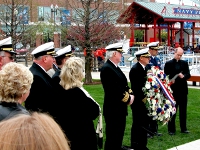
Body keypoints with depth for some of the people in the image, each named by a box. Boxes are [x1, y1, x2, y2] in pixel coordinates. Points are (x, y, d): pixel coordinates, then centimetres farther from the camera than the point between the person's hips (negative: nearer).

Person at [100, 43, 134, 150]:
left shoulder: (115, 67, 12)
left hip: (120, 108, 10)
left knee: (119, 136, 19)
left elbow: (123, 85, 15)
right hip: (113, 109, -10)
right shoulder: (106, 69, -19)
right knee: (112, 137, 0)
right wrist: (128, 99, -14)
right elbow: (114, 90, -25)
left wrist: (130, 94, -3)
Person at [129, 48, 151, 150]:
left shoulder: (144, 68, 10)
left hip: (145, 101, 9)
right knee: (137, 124, 2)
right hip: (138, 102, -9)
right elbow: (135, 88, -20)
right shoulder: (135, 69, -16)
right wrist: (142, 98, -19)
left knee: (145, 124, 15)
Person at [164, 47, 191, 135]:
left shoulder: (184, 63, 10)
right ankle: (171, 129, 10)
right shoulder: (168, 64, 0)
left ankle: (183, 128, 19)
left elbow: (188, 75, 4)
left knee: (183, 110, 9)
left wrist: (184, 76, -16)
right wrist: (170, 80, -20)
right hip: (173, 90, -3)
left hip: (183, 90, 3)